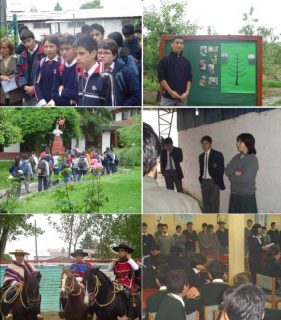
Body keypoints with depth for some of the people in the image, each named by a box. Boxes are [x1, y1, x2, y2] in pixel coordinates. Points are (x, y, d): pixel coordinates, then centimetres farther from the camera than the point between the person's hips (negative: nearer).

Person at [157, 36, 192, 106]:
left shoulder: (186, 62, 11)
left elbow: (189, 79, 10)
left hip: (182, 98, 4)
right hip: (168, 97, -4)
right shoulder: (164, 60, -2)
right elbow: (161, 78, -7)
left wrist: (187, 92, -6)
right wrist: (171, 92, -15)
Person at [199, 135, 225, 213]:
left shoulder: (218, 155, -4)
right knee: (206, 203, 10)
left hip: (214, 182, -6)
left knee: (214, 203, -6)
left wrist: (218, 182, -11)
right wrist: (201, 182, 10)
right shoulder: (201, 156, 14)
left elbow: (221, 170, -6)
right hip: (204, 182, 6)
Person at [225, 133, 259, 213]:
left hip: (247, 196, -7)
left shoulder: (253, 159, -12)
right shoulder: (236, 157, 10)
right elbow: (227, 170, 2)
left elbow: (245, 178, -20)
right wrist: (235, 173, -17)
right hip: (234, 195, 7)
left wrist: (232, 177, -4)